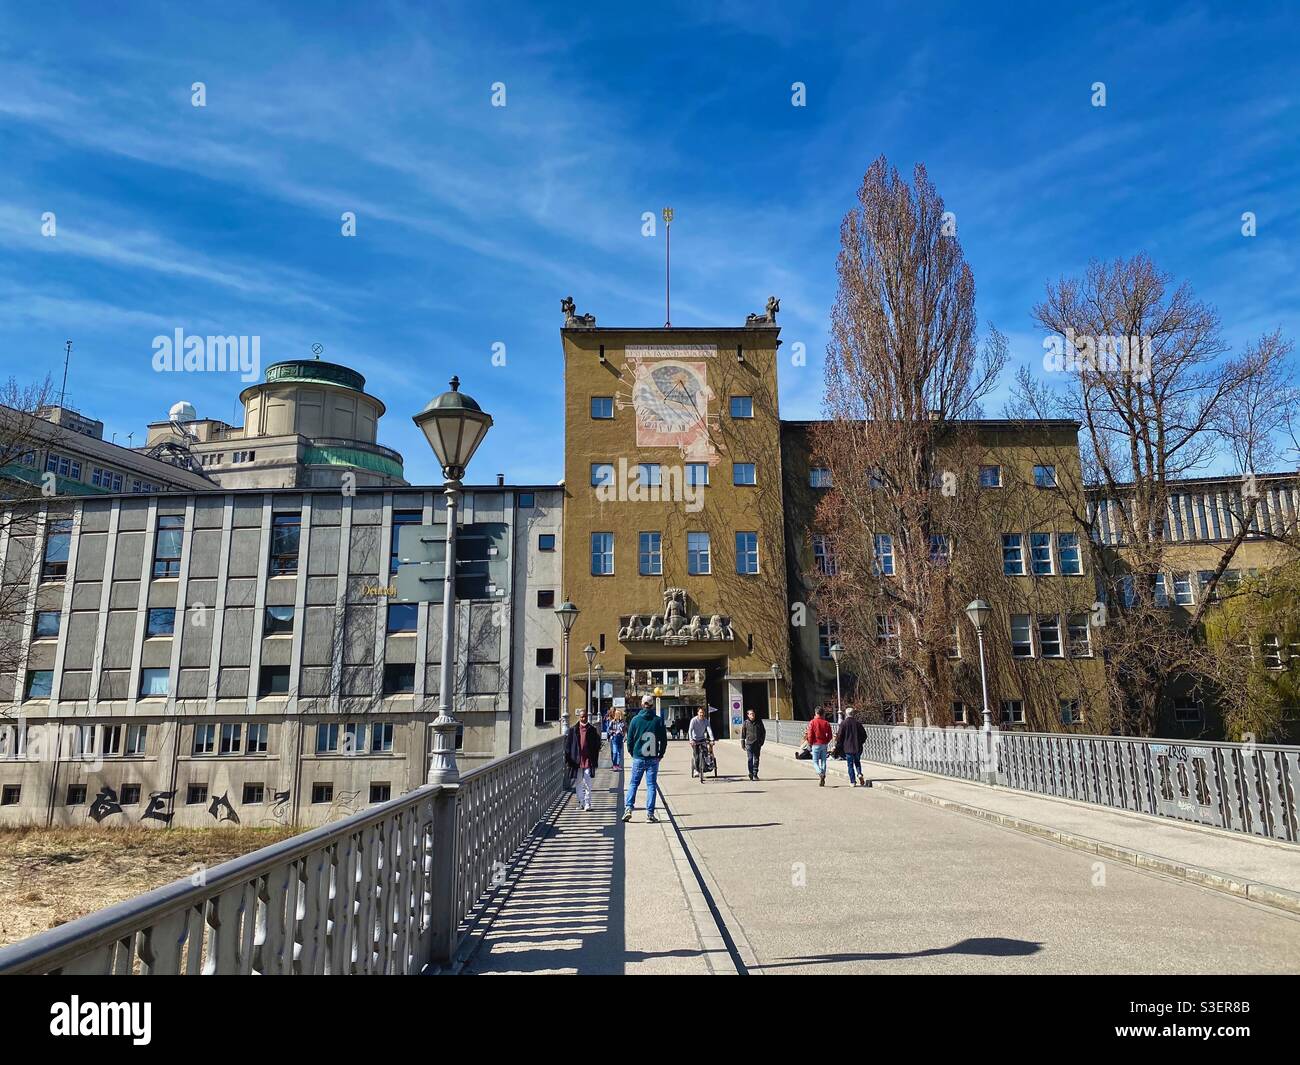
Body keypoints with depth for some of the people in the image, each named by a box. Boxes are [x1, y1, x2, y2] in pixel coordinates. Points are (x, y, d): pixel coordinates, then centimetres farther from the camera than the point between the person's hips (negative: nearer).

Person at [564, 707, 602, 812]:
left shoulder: (592, 730, 2)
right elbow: (568, 745, 5)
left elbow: (596, 746, 5)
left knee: (587, 783, -5)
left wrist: (595, 760, 1)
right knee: (579, 783, 10)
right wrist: (568, 759, -1)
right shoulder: (573, 730, 4)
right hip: (577, 760, 2)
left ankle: (587, 803, 1)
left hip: (588, 760, -2)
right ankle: (581, 802, 20)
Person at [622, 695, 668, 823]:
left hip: (638, 758, 0)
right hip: (653, 759, 0)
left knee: (633, 784, 11)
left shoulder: (635, 720, -2)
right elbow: (664, 740, 1)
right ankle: (650, 813, 2)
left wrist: (632, 753, 14)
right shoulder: (659, 720, -2)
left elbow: (629, 739, 1)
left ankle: (628, 809, 0)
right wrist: (660, 754, 12)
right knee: (651, 785, 5)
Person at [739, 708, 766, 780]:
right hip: (749, 743, -2)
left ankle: (755, 774, 10)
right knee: (750, 759, -6)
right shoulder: (746, 723, 2)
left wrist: (762, 741, 4)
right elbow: (742, 734, 5)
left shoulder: (759, 722, 5)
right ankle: (751, 774, 2)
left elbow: (763, 732, 13)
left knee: (756, 759, 4)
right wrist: (743, 744, 2)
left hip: (757, 744, 2)